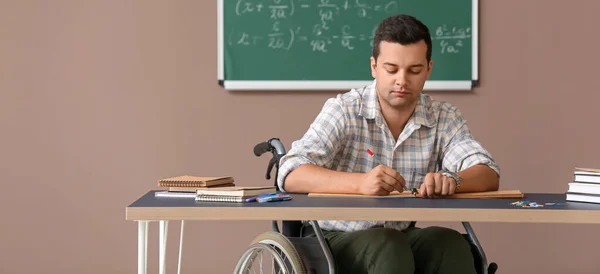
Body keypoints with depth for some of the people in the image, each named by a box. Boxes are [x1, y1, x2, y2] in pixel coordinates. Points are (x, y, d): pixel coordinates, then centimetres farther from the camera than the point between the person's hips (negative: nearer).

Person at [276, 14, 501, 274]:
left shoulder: (445, 118, 2)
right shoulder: (343, 110, -9)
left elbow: (488, 176, -8)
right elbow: (291, 176, -21)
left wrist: (452, 180, -32)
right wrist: (360, 183, -39)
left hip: (404, 238, 3)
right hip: (339, 238, -3)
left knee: (450, 244, -27)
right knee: (389, 247, -33)